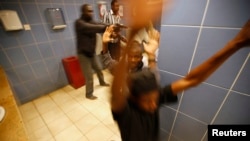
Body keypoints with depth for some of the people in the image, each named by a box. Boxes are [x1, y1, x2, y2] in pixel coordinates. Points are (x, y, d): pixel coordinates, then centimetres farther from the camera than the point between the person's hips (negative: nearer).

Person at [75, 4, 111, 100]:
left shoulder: (91, 22, 6)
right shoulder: (79, 23, -18)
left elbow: (100, 25, -9)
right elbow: (91, 28, -36)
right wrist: (106, 27, -45)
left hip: (92, 52, 7)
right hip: (83, 54, -7)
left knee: (98, 69, 22)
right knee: (89, 76, -1)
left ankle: (102, 82, 50)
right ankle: (89, 94, 21)